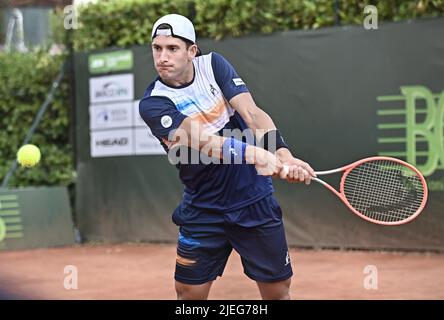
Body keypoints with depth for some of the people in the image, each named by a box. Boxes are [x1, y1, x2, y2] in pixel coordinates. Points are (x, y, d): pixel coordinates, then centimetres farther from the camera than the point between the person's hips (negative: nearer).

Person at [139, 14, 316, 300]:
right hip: (203, 209, -1)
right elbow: (202, 141, -28)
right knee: (189, 292, 1)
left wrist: (283, 154, -33)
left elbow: (252, 113, -15)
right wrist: (256, 154, -44)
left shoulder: (213, 64, -4)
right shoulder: (153, 104, -13)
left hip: (255, 199, 1)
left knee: (278, 291, 4)